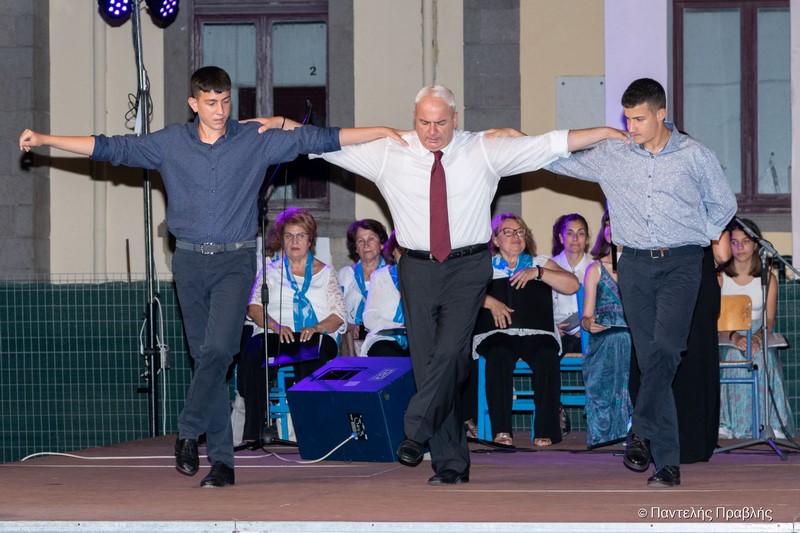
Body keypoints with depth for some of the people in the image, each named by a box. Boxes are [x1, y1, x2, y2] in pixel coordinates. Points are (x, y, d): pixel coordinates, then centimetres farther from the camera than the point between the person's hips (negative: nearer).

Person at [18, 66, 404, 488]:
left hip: (235, 259, -2)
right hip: (190, 260, 2)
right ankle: (221, 459, 7)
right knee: (205, 356, 3)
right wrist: (43, 140, 3)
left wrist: (382, 132, -2)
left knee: (218, 348, -21)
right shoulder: (169, 144, 5)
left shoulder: (256, 141, 2)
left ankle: (189, 430, -4)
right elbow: (109, 148, 7)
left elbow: (317, 139, 2)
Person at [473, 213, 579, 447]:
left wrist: (537, 272, 1)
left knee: (546, 357, -34)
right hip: (497, 333, -1)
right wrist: (489, 301, -9)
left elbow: (572, 285, 10)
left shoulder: (540, 263, 25)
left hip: (537, 333, 1)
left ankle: (546, 431, -34)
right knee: (499, 357, -36)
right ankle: (501, 430, -39)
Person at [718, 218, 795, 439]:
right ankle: (725, 423, -36)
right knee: (734, 355, -36)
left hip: (760, 340, 1)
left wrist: (757, 336, -26)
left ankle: (770, 423, -34)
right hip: (728, 341, -1)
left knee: (762, 357, -35)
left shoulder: (768, 279, 8)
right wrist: (734, 337, -28)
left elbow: (769, 320, -2)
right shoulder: (720, 278, 4)